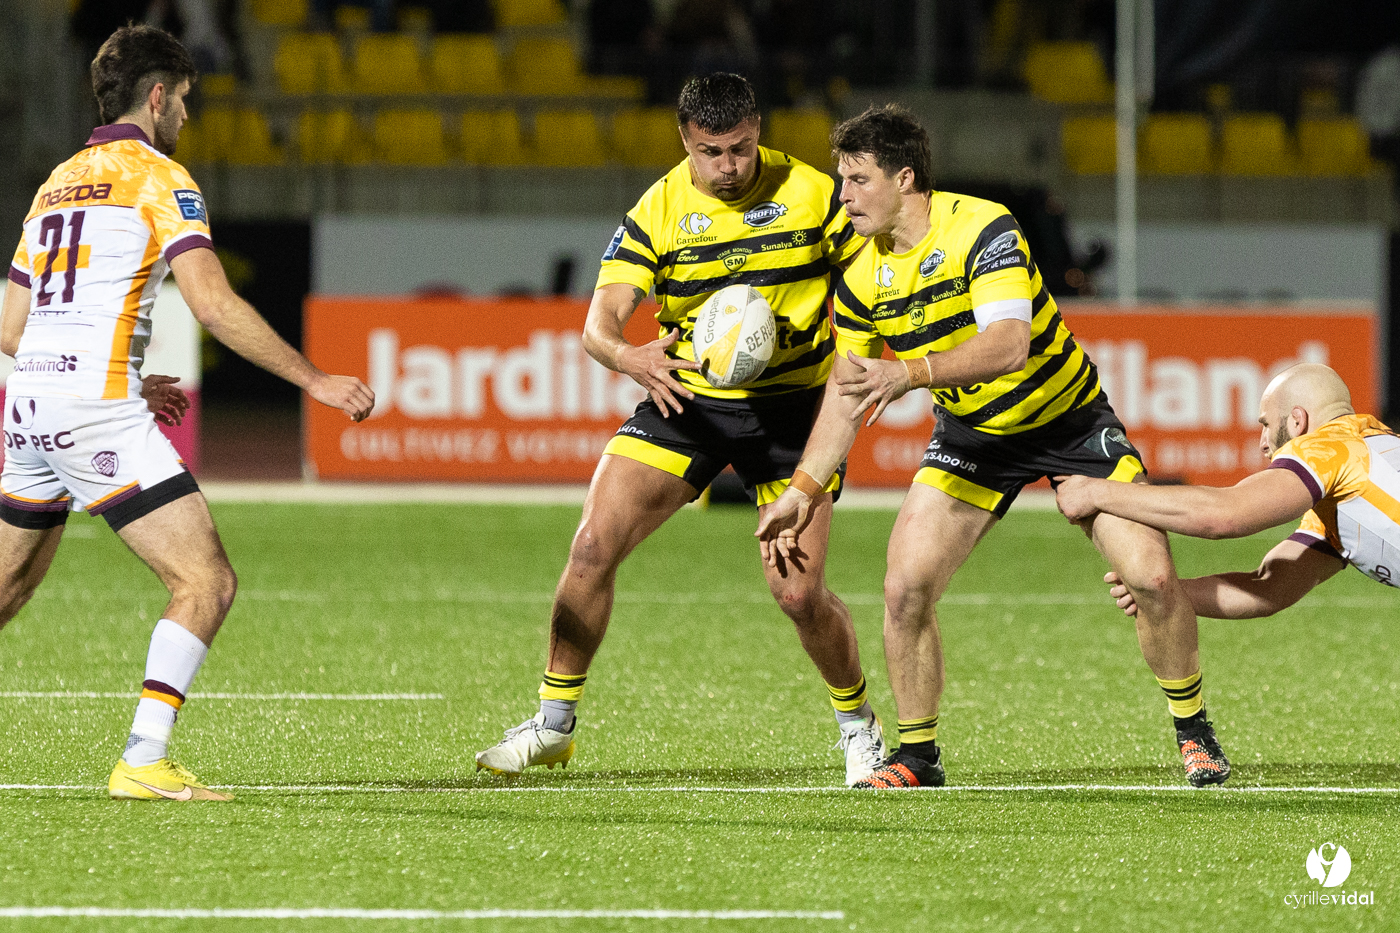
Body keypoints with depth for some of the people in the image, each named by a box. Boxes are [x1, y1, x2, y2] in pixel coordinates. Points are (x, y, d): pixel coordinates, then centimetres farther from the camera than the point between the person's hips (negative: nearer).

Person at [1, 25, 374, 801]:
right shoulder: (156, 176, -4)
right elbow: (214, 305, -16)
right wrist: (315, 380, -11)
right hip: (99, 414, -8)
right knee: (206, 581, -7)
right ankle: (143, 762, -16)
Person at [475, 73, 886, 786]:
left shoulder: (810, 194, -9)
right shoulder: (658, 211, -8)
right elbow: (599, 323, -16)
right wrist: (630, 358, -39)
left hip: (791, 404, -2)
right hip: (685, 399, 2)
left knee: (799, 594, -9)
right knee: (592, 549, -10)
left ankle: (859, 727, 18)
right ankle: (554, 723, 4)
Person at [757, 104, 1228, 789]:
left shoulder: (983, 230, -27)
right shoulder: (862, 280, -8)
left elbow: (1009, 345, -39)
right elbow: (847, 391, 4)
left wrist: (912, 373, -50)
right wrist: (802, 489, -1)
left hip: (1068, 418, -4)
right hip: (971, 437, 4)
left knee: (1151, 576, -14)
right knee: (905, 585, -12)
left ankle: (1193, 731, 8)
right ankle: (917, 755, 5)